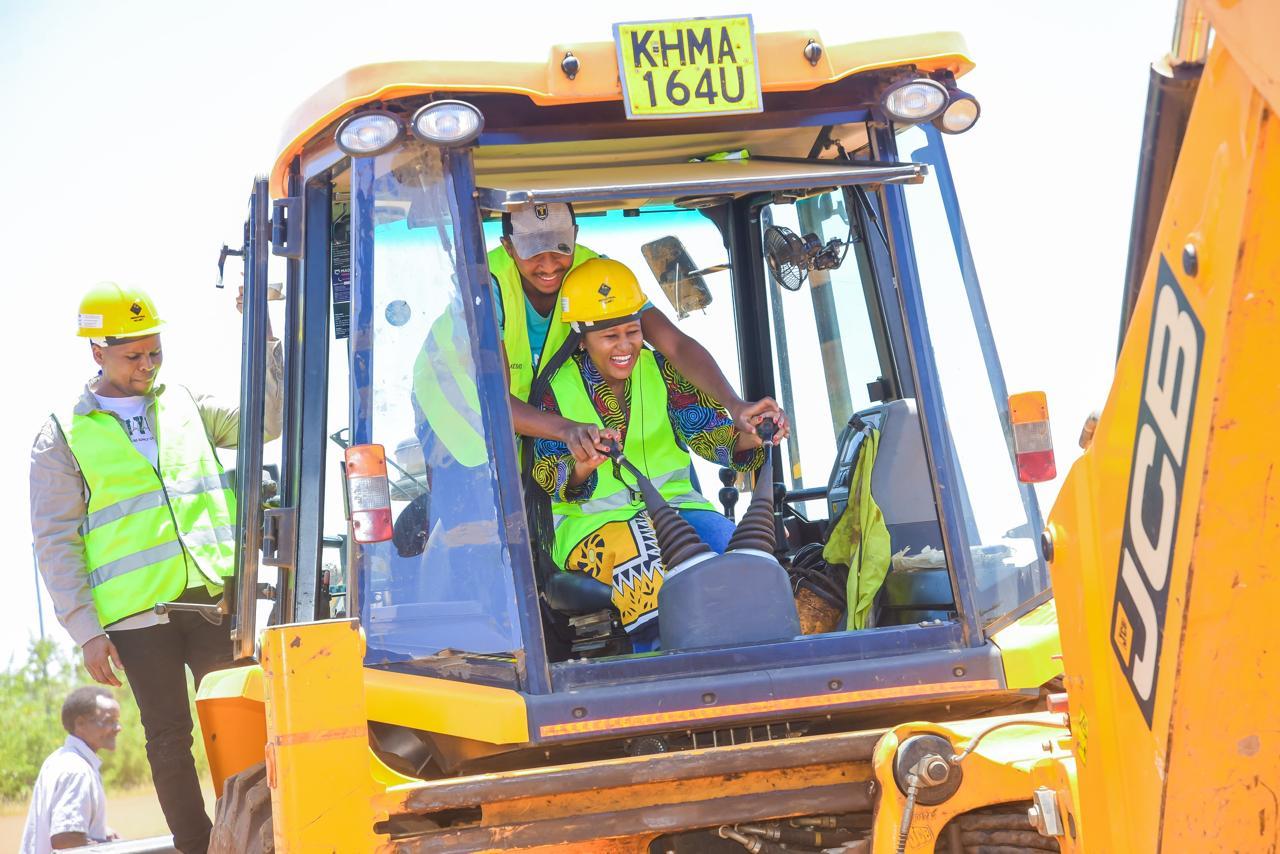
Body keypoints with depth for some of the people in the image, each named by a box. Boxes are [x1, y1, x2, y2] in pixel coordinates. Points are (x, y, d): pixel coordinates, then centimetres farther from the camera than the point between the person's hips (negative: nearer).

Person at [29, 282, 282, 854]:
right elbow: (56, 542, 1)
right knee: (170, 737, 0)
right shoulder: (63, 437, 4)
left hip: (215, 598, 3)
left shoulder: (187, 405, 15)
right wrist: (86, 630, -6)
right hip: (139, 612, -3)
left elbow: (266, 421, 9)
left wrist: (266, 340, -3)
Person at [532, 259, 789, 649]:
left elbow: (710, 434, -5)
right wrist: (581, 466, -33)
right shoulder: (556, 390, -1)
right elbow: (546, 481, -9)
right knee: (636, 544, -37)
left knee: (729, 543, -28)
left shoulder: (663, 372, 6)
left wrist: (747, 438, -28)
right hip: (588, 520, -3)